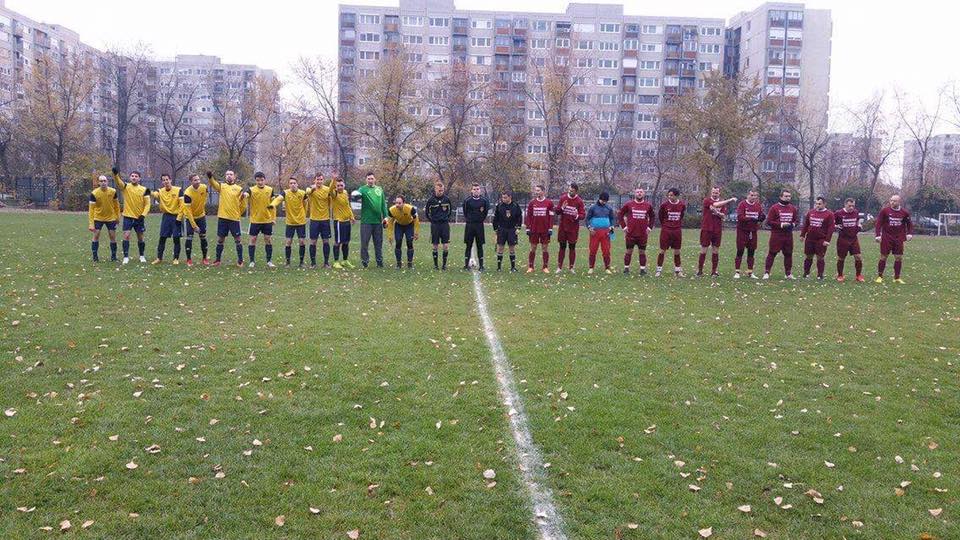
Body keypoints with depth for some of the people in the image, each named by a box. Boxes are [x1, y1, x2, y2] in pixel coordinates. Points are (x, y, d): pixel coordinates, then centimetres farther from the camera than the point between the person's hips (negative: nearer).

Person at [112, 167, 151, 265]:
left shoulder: (144, 189, -1)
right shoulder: (125, 187, -2)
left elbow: (147, 203, -2)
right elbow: (118, 181, -23)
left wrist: (143, 214, -14)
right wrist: (115, 174, -45)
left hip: (139, 218, 1)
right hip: (128, 217, -1)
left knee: (140, 238, 10)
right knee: (126, 236, -10)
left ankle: (142, 256, 26)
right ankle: (126, 257, -2)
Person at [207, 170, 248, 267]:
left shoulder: (239, 188, 4)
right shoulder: (222, 186, 6)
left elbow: (242, 203, 6)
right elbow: (214, 184, -16)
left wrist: (244, 196, -12)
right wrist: (210, 177, -32)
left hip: (234, 218, -1)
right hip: (222, 217, 1)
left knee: (238, 239, 1)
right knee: (220, 239, 8)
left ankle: (240, 260, 11)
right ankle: (217, 259, 19)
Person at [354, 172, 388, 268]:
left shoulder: (380, 189, 11)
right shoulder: (363, 189, -1)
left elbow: (384, 204, 13)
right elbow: (357, 193, -22)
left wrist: (385, 216, 6)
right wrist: (357, 195, -45)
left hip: (378, 221, 4)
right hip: (366, 221, -3)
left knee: (378, 242, 9)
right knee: (364, 242, 1)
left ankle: (380, 261, 17)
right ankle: (365, 261, 11)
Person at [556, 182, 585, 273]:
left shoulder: (579, 201, -5)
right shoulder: (563, 198, 2)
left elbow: (583, 215, -5)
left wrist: (577, 216, -26)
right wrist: (562, 208, -15)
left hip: (573, 228, -2)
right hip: (562, 227, 2)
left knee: (572, 247, 3)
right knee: (562, 247, 7)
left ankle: (571, 268, 11)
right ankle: (559, 267, 12)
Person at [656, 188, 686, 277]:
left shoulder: (682, 205, -1)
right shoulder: (664, 204, -8)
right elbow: (659, 215, 9)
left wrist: (679, 225, 14)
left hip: (677, 231, 2)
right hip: (666, 230, -2)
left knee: (677, 251, 8)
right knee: (663, 250, -1)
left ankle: (678, 270, 18)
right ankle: (659, 270, 8)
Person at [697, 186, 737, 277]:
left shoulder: (723, 203, 11)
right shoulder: (707, 201, -1)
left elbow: (723, 216, 2)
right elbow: (715, 204, -20)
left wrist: (717, 213, -19)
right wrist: (729, 200, -19)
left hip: (717, 230, 3)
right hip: (706, 229, -3)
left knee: (715, 251, 5)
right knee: (703, 250, -2)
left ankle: (714, 271, 10)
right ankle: (699, 271, 4)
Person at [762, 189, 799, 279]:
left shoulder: (793, 208, 12)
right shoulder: (774, 208, -5)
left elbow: (797, 219, 19)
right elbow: (769, 221, -8)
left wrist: (793, 224, -3)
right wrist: (781, 225, -16)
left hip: (788, 234, 5)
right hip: (776, 235, -5)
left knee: (788, 254, 9)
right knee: (772, 253, -6)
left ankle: (788, 273, 19)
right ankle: (766, 272, -3)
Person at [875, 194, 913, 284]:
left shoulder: (904, 212, 2)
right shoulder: (885, 210, -6)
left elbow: (909, 223, 14)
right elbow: (879, 222, -4)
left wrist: (910, 233, 0)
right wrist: (878, 235, -10)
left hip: (899, 238, 3)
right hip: (886, 237, -3)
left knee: (899, 258, 2)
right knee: (883, 257, -1)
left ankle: (897, 278, 12)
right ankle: (879, 276, 9)